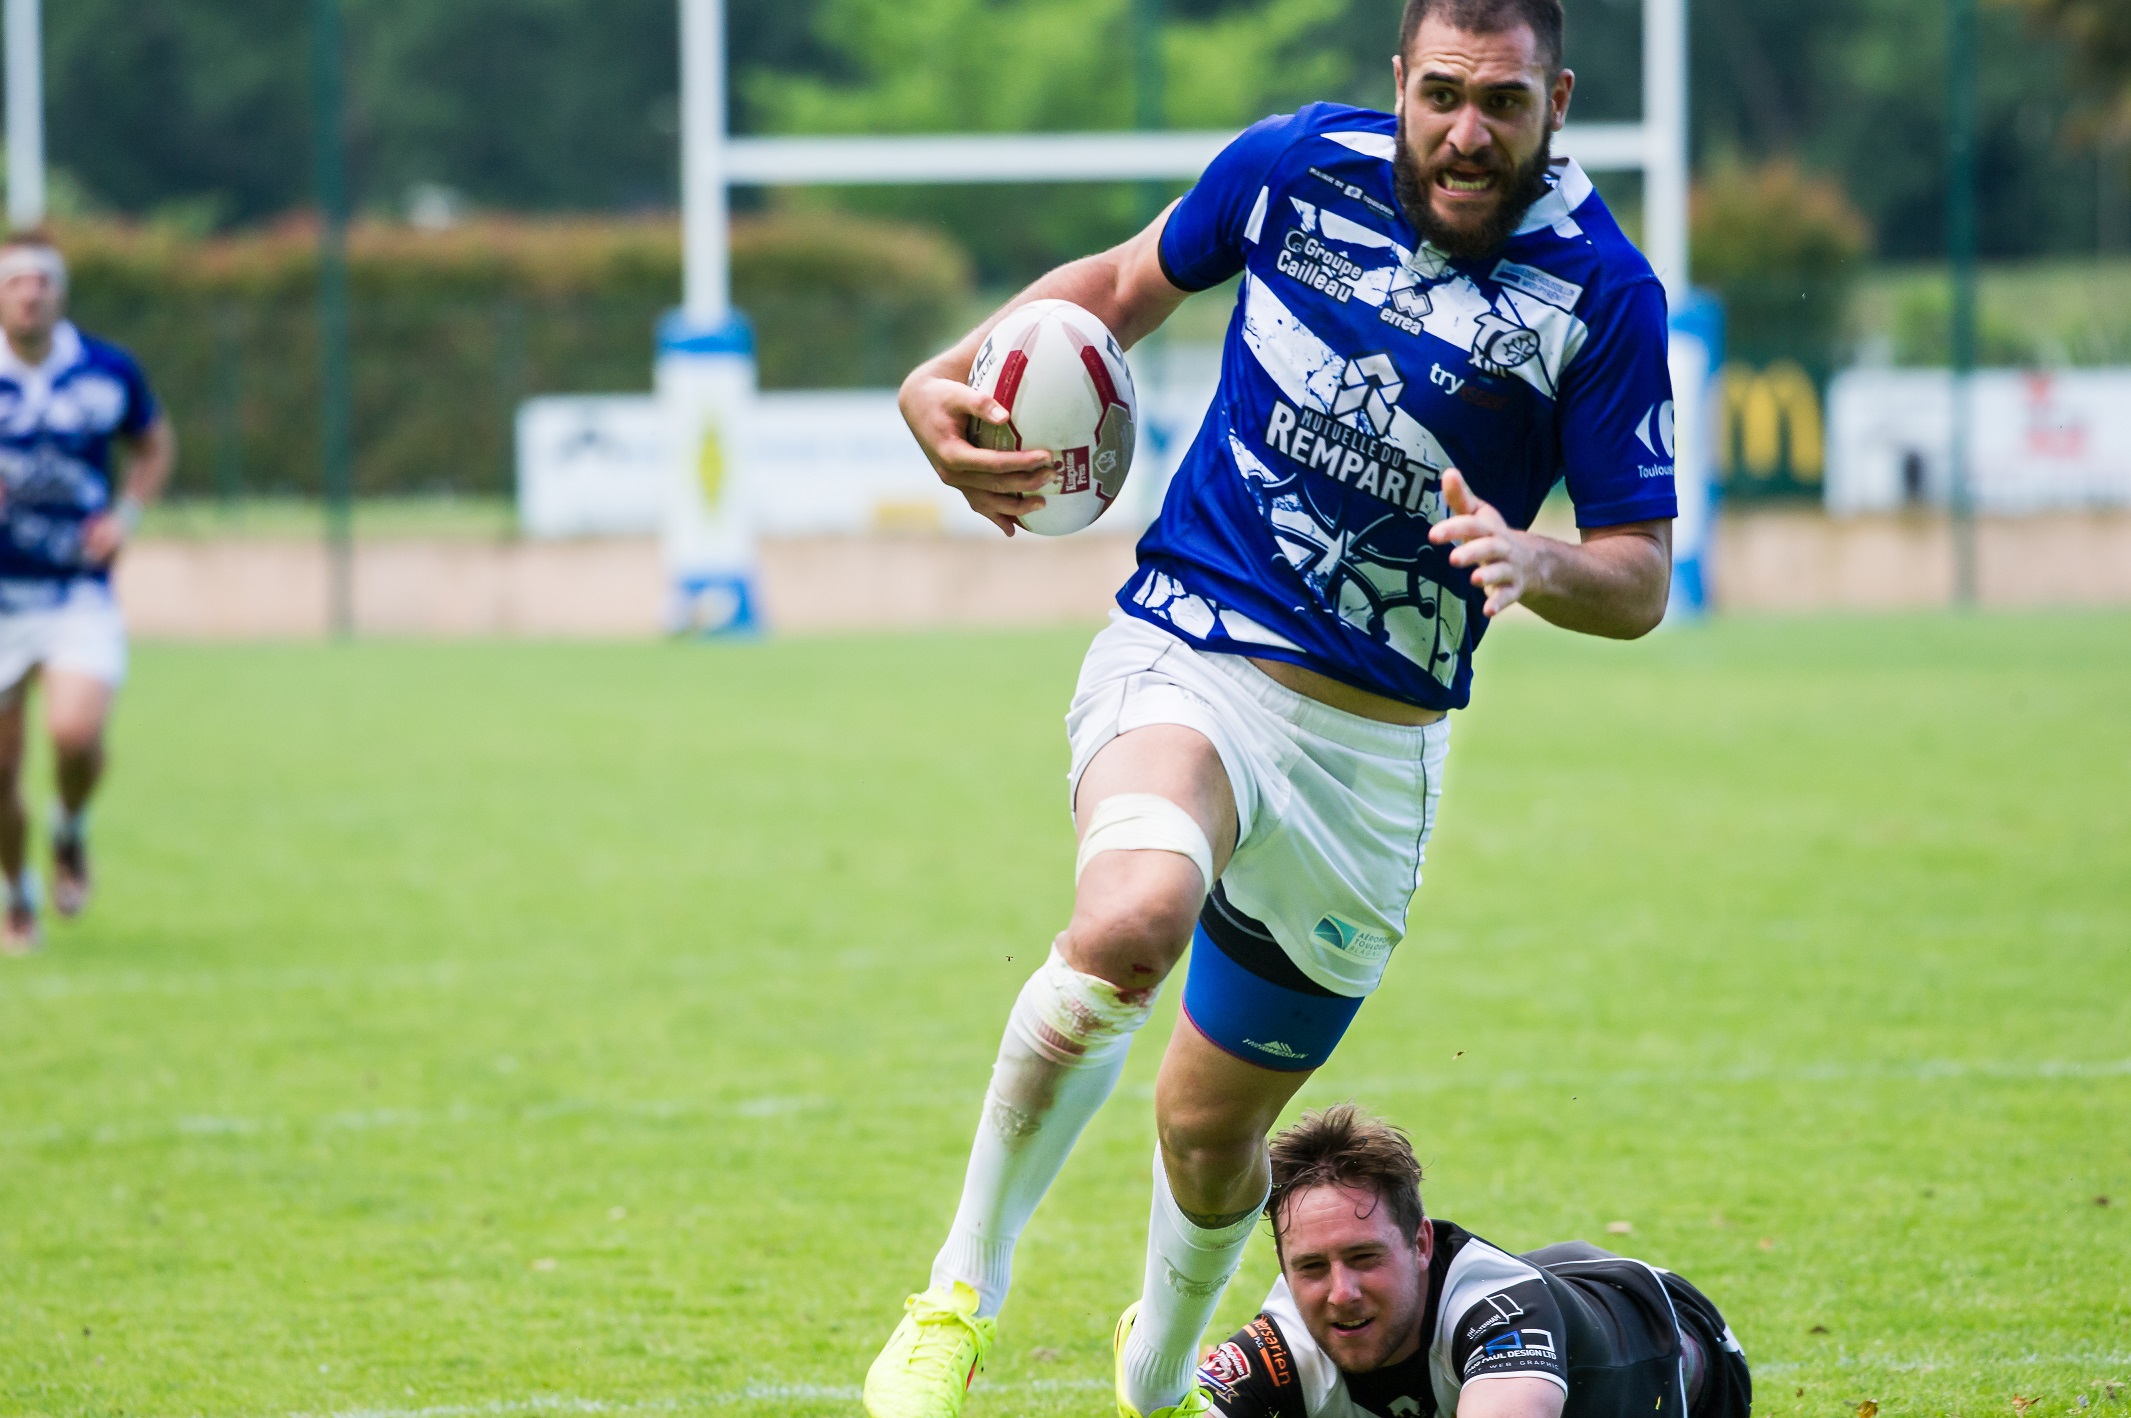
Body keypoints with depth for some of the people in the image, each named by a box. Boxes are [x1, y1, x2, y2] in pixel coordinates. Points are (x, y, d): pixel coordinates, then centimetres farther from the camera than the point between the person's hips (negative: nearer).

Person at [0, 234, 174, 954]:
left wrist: (126, 514, 0)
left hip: (81, 594, 0)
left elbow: (155, 444, 17)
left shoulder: (111, 372, -2)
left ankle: (71, 833, 10)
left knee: (76, 732, -23)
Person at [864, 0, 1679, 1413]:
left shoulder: (1604, 291, -8)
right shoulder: (1300, 164, -4)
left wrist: (1534, 564, -28)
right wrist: (950, 376, 0)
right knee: (1131, 921, -34)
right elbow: (1131, 279, 16)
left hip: (1375, 747, 1)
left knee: (1213, 1125, 12)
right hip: (1186, 658, -1)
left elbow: (1641, 578, -5)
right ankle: (964, 1286, -18)